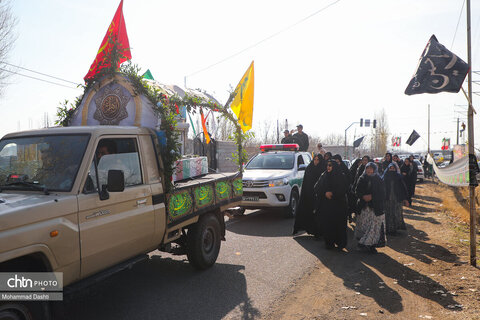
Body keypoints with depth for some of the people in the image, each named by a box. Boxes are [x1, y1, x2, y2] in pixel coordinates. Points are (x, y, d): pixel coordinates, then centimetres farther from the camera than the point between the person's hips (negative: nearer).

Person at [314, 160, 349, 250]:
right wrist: (325, 193, -11)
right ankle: (329, 243, 9)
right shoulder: (323, 176, 11)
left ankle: (340, 242, 6)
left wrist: (332, 193, -15)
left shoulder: (341, 177, 1)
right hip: (325, 205, 3)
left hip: (338, 205, -3)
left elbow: (344, 189, -6)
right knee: (326, 223, 0)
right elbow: (317, 188, 5)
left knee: (338, 224, -4)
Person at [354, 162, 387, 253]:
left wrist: (372, 197, -15)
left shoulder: (379, 180, 1)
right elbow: (357, 191, 7)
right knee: (364, 225, 1)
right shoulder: (362, 179, 8)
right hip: (364, 206, 2)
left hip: (375, 207, -2)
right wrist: (363, 196, -11)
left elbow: (382, 194, -3)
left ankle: (372, 245, 4)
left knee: (374, 226, -5)